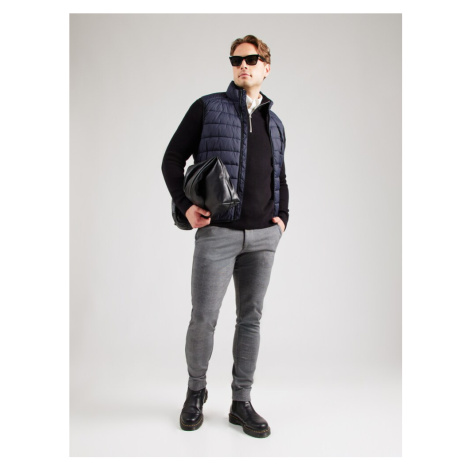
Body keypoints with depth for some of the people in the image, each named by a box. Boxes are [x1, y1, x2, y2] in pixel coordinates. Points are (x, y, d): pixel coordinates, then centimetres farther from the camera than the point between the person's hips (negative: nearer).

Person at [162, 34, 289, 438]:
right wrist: (185, 204, -11)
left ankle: (241, 402, 21)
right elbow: (173, 160, 3)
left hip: (263, 236, 4)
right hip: (217, 232, -4)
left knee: (251, 318, 7)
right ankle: (196, 392, 26)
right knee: (204, 318, 0)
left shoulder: (274, 122, 17)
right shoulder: (208, 107, 4)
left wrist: (283, 217, 10)